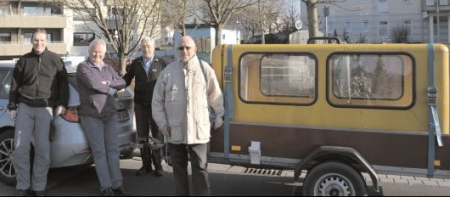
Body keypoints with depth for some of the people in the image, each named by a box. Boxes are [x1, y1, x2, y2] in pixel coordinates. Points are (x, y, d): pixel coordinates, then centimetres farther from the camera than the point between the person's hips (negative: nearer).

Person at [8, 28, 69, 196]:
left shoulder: (55, 60, 5)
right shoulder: (24, 60, 10)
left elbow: (63, 83, 7)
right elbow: (15, 84, 12)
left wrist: (62, 103, -1)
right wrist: (12, 106, 7)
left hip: (45, 108, -2)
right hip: (25, 107, 2)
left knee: (42, 148, -3)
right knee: (20, 147, -3)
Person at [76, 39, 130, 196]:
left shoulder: (108, 68, 17)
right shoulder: (83, 67, -3)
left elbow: (122, 83, 6)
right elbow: (93, 83, -19)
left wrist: (108, 83, -12)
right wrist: (113, 90, -8)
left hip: (110, 115, 6)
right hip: (92, 116, -6)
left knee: (113, 150, 5)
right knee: (100, 152, -4)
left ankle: (117, 184, 9)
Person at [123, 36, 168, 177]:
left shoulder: (161, 63, 0)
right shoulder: (136, 63, 8)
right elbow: (127, 78, 12)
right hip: (140, 104, 3)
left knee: (157, 134, 4)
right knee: (142, 135, 7)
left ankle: (157, 164, 11)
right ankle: (146, 164, 15)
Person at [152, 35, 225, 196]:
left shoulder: (205, 69, -3)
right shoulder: (168, 71, 0)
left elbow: (215, 95, 6)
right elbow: (157, 100, 5)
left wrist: (219, 116, 11)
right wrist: (162, 122, 2)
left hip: (199, 129, -2)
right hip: (175, 130, 2)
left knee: (200, 168, 2)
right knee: (179, 168, 14)